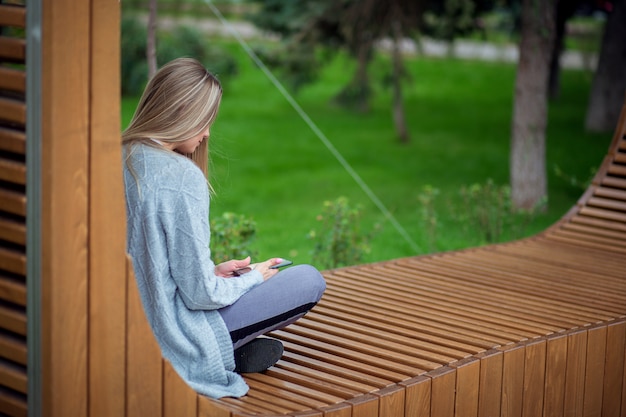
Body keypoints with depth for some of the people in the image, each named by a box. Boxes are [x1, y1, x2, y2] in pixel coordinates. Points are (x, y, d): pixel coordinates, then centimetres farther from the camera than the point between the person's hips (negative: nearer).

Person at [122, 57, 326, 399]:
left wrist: (210, 271, 11)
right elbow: (200, 294, -20)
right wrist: (253, 278, -1)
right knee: (309, 280, 3)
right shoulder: (183, 178, -23)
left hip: (134, 327, 8)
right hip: (174, 341, -8)